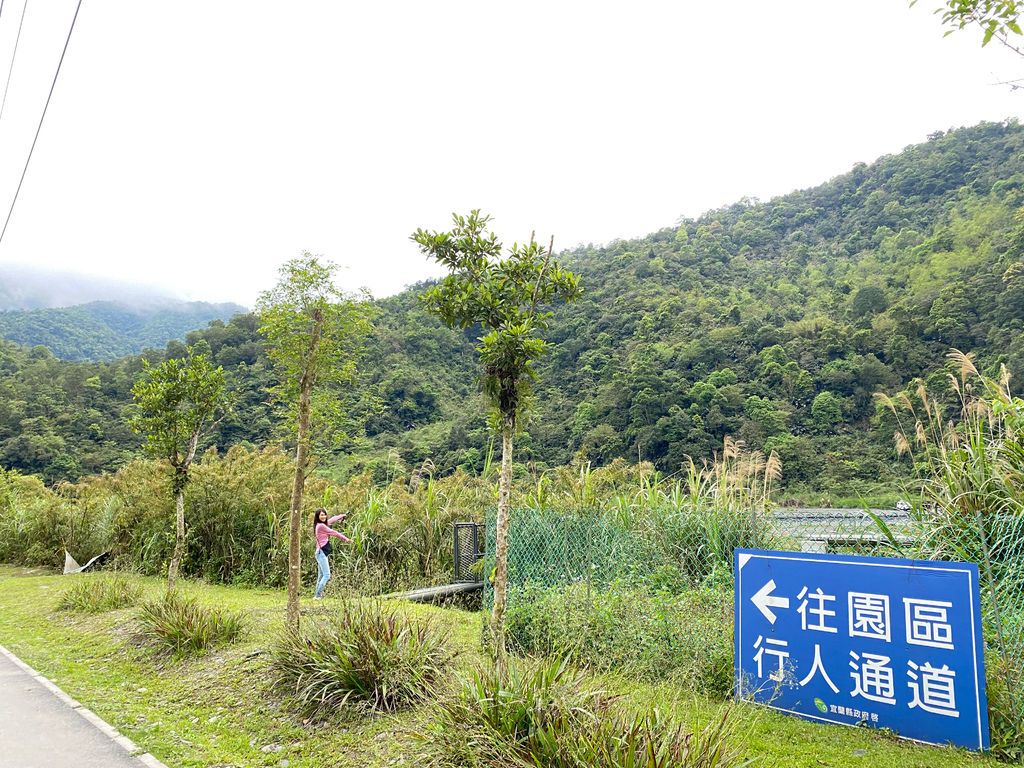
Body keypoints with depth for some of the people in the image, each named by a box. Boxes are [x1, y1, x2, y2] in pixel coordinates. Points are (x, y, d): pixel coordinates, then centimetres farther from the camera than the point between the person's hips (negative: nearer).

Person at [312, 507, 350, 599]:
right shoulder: (321, 526, -13)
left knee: (321, 575, 12)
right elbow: (333, 532, -6)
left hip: (321, 553, 10)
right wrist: (345, 538, 4)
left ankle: (317, 595, 14)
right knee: (327, 575, -12)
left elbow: (332, 519, 28)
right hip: (321, 553, -10)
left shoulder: (323, 524, 12)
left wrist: (342, 516, 43)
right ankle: (318, 595, -13)